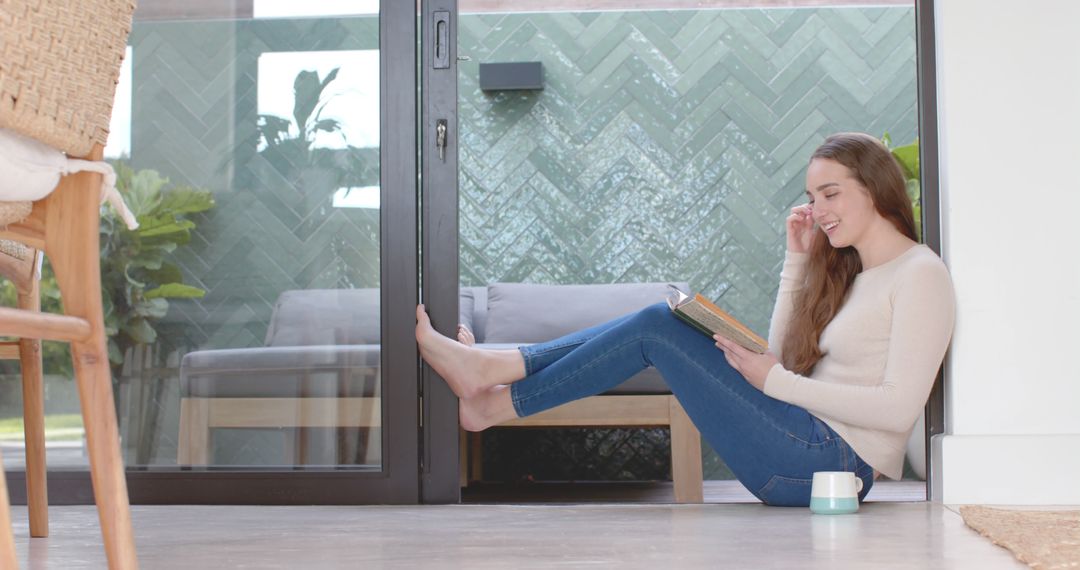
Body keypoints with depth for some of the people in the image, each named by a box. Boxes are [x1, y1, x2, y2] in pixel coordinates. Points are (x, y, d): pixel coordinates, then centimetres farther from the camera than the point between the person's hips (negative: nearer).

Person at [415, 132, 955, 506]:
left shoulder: (920, 274, -8)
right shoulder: (851, 272, 20)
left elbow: (898, 407, -18)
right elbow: (782, 356, 13)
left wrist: (774, 380, -14)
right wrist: (798, 262, 9)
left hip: (831, 460, -8)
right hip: (808, 451, 8)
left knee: (656, 329, -11)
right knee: (661, 320, 0)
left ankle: (494, 405, -3)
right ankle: (487, 368, -3)